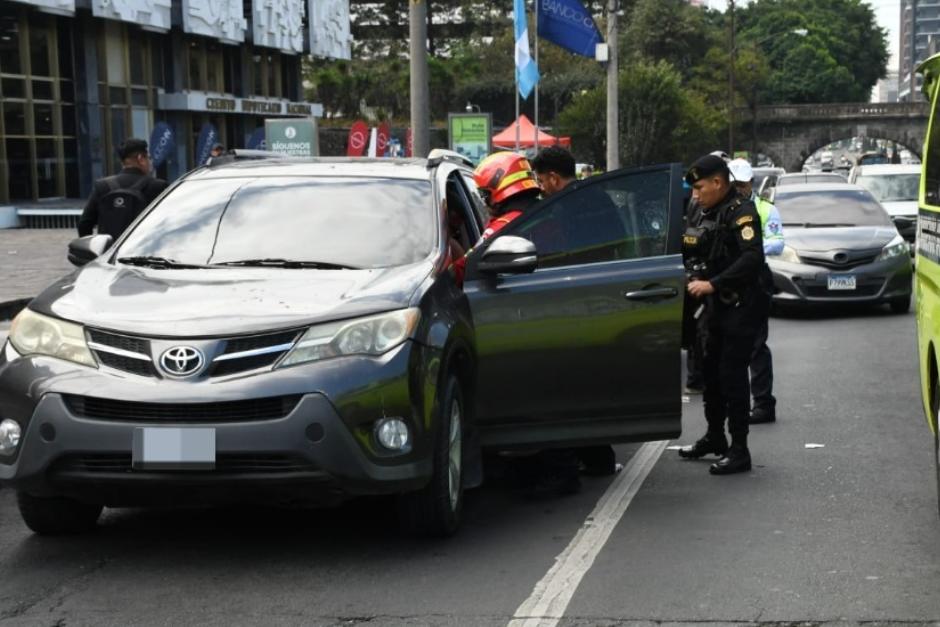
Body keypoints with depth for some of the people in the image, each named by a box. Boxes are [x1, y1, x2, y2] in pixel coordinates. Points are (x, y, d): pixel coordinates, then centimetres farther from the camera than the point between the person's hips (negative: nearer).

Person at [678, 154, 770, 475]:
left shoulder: (741, 212, -15)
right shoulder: (702, 212, 12)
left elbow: (752, 257, -27)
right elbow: (687, 250, 18)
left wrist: (712, 284, -30)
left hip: (741, 306, -9)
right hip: (714, 305, 9)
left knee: (732, 375, -9)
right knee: (711, 371, 16)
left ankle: (739, 451, -4)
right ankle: (714, 437, 32)